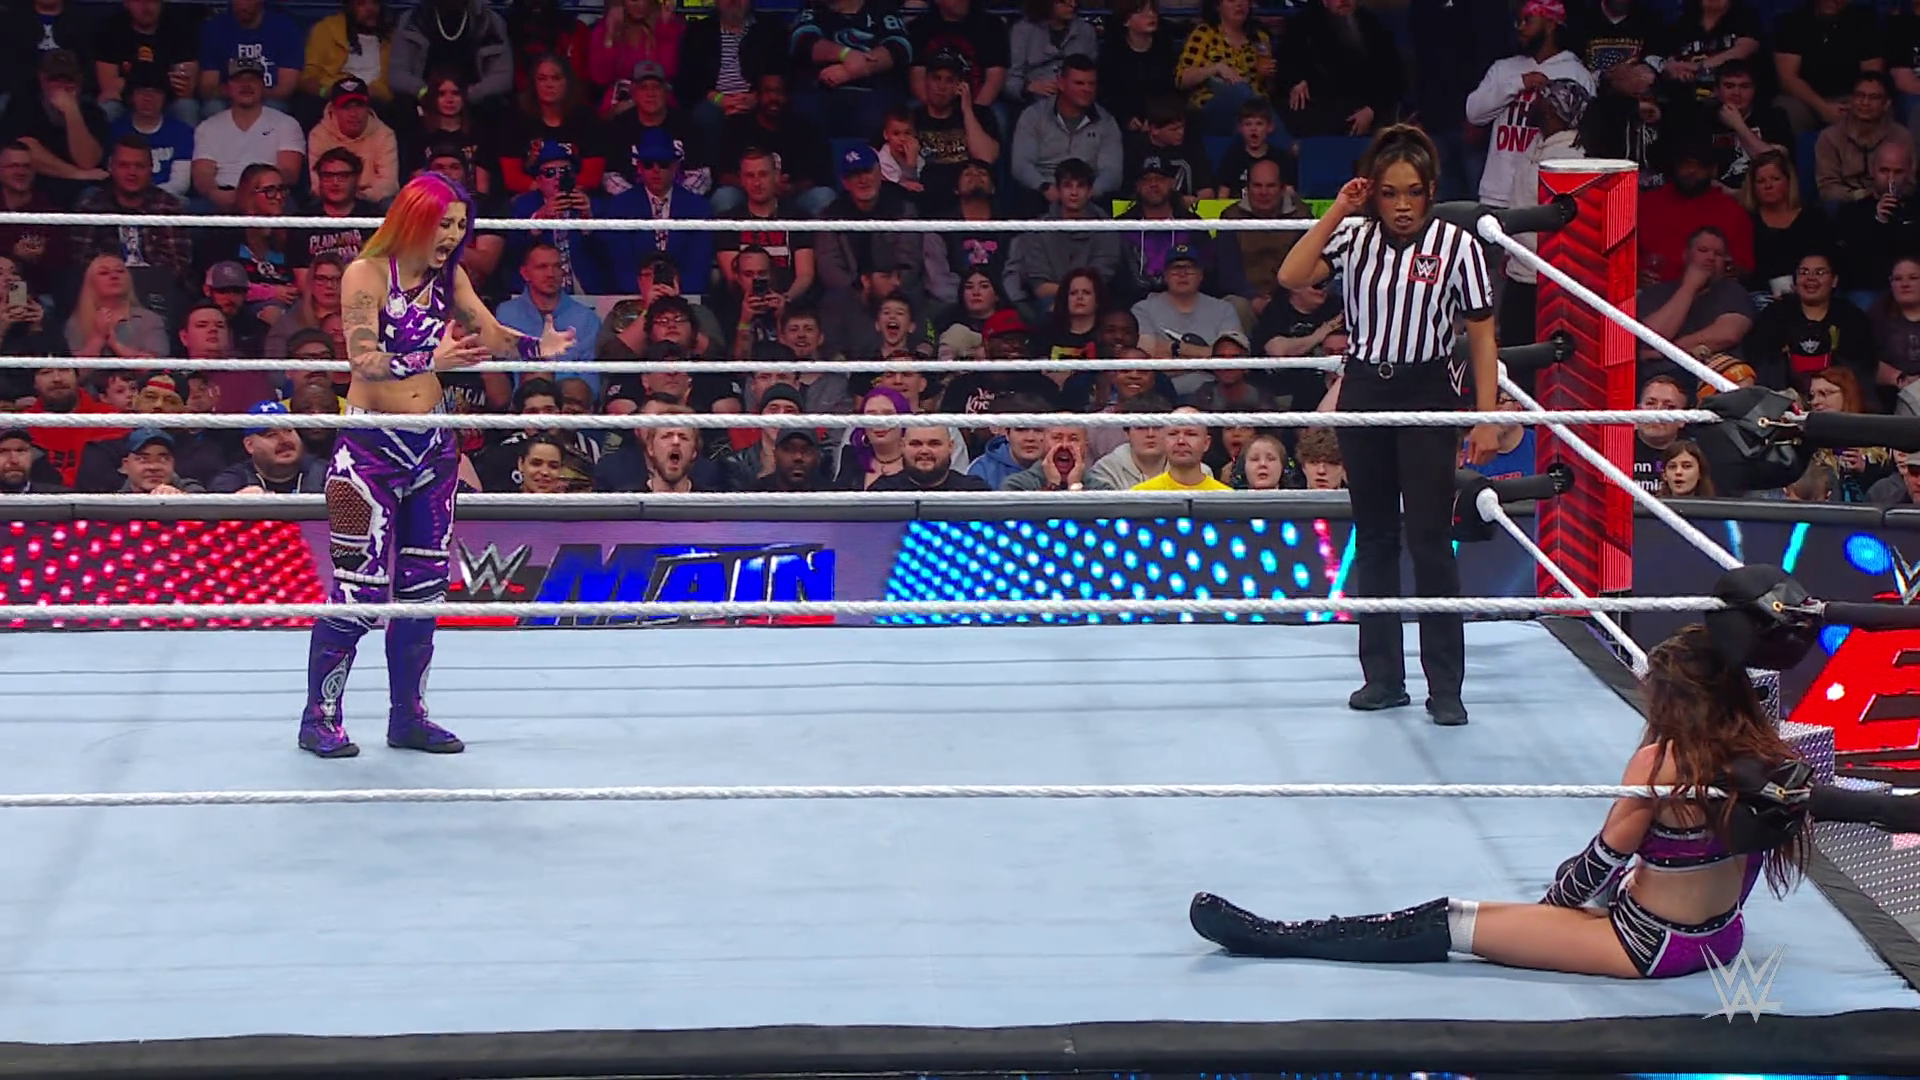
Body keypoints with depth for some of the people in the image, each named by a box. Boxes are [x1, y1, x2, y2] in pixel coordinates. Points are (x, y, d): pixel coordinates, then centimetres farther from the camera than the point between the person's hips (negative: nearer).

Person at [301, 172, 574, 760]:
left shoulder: (448, 277, 8)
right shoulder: (367, 273, -12)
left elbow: (490, 334, 4)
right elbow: (363, 359, -21)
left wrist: (537, 348, -16)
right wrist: (431, 360, -35)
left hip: (431, 446, 7)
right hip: (370, 447, -7)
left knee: (423, 588, 9)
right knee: (359, 589, -8)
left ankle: (408, 716, 19)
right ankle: (319, 718, 3)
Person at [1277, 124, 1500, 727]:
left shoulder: (1456, 245, -7)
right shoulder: (1355, 237, 0)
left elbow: (1482, 337, -4)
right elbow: (1291, 277, -14)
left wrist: (1486, 418, -9)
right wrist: (1337, 210, -15)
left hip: (1427, 395, -3)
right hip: (1364, 392, 3)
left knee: (1431, 540, -7)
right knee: (1374, 538, 9)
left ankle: (1444, 686, -2)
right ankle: (1383, 676, 17)